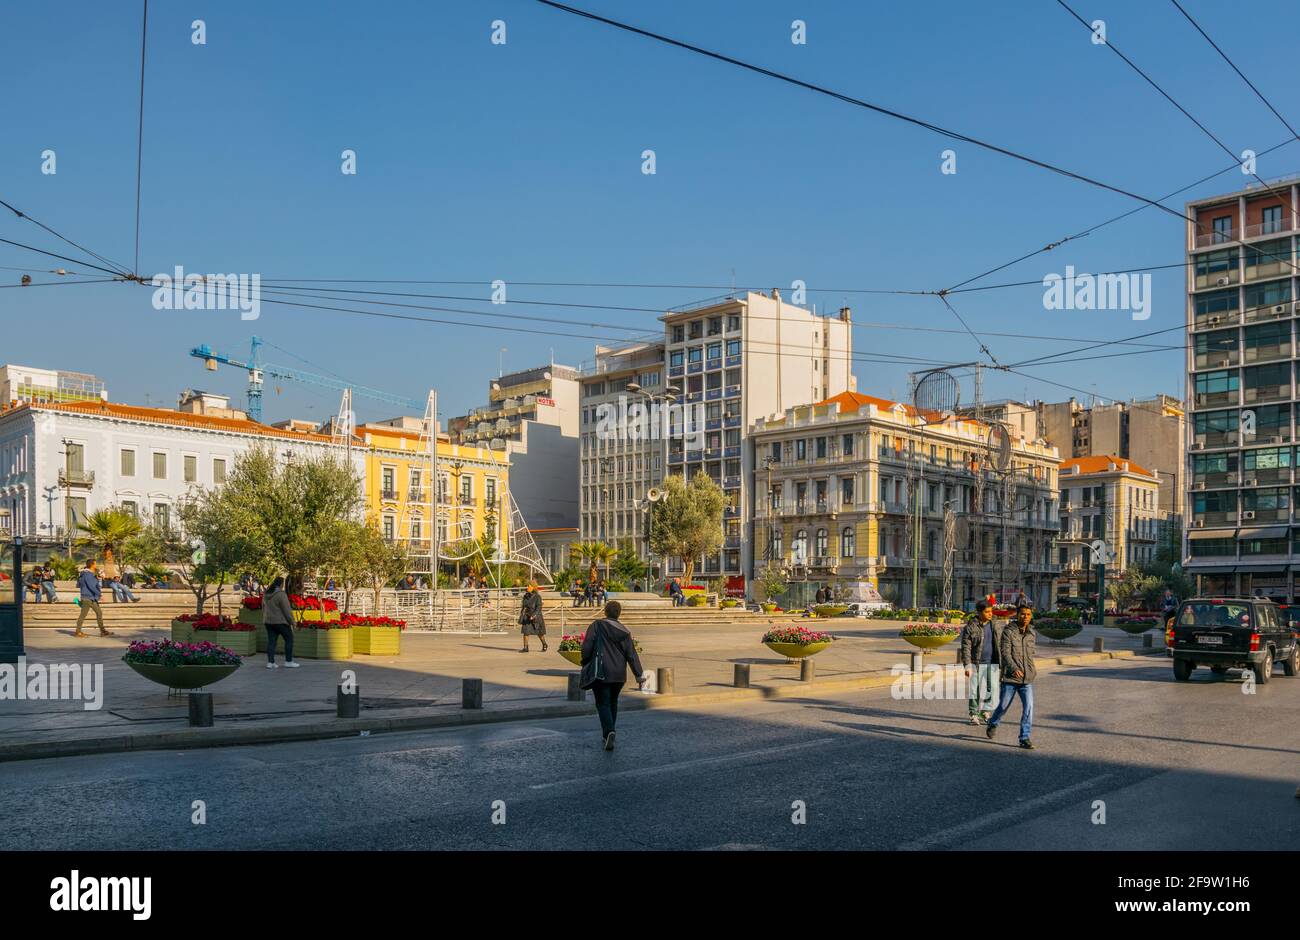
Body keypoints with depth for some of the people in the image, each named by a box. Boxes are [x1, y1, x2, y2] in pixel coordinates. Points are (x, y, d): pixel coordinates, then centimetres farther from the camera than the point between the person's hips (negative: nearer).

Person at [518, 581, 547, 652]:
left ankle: (544, 645, 30)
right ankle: (525, 648, -5)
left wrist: (534, 615, -28)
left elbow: (539, 607, -17)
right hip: (527, 617, 4)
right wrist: (521, 616, 12)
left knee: (540, 633, 9)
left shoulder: (537, 596, -13)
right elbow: (523, 606, 12)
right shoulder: (526, 596, 4)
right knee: (526, 631, -8)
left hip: (536, 616, -4)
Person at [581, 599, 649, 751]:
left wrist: (585, 664, 3)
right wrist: (640, 674, 5)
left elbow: (587, 646, -11)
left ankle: (609, 732, -22)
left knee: (603, 703, 0)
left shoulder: (597, 626, -7)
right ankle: (607, 734, 26)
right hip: (619, 675, 4)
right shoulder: (624, 632, 2)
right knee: (613, 702, 19)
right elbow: (631, 655, 2)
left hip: (601, 672, -4)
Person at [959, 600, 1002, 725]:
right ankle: (974, 715, 12)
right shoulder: (970, 627, -8)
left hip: (992, 663, 4)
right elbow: (966, 647, -8)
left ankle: (985, 713, 17)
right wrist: (967, 665, -13)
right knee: (975, 690, 1)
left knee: (991, 688, 4)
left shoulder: (996, 625, 7)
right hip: (976, 663, -4)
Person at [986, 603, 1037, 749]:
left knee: (1028, 707, -8)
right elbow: (1005, 653, -17)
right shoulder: (1008, 631, -9)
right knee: (1003, 705, 7)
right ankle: (993, 723, 37)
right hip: (1010, 678, -3)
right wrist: (1014, 668, -29)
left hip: (1027, 679, 4)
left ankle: (1025, 738, 0)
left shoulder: (1031, 633, 7)